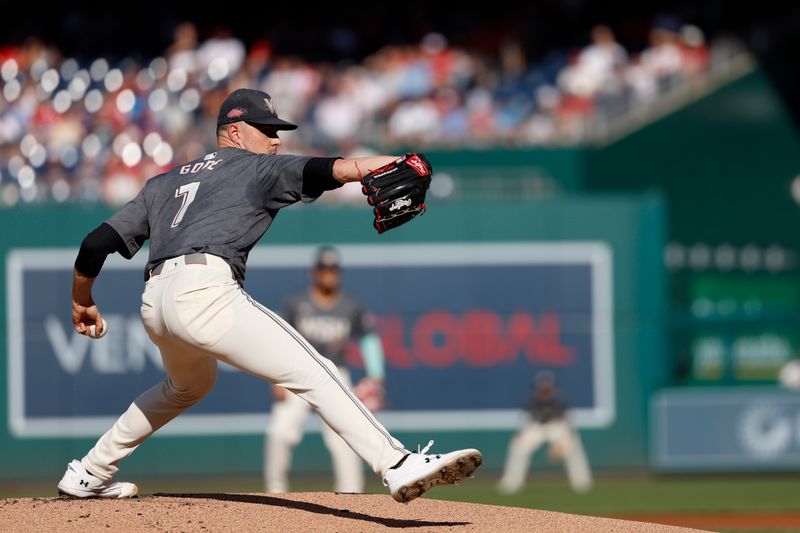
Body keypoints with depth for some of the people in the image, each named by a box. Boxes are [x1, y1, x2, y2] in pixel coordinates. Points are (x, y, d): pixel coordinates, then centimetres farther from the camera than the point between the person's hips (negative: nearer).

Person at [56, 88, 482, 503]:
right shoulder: (257, 168, 13)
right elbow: (322, 171, -7)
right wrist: (394, 164, -22)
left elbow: (96, 244, 25)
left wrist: (81, 304, 39)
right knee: (314, 374, -13)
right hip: (204, 292, -8)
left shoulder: (164, 182, 30)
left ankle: (88, 476, 41)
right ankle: (398, 466, -29)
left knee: (190, 384, 36)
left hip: (153, 305, 8)